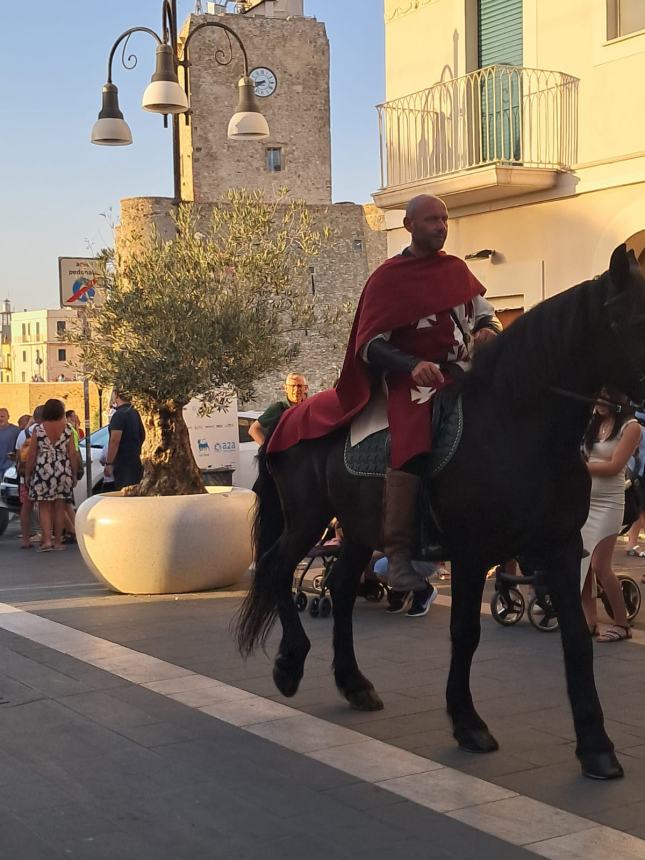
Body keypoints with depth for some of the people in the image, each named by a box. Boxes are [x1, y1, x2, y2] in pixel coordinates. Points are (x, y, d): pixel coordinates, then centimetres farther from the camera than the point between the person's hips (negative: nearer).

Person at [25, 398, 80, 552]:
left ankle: (47, 540, -7)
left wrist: (27, 474, 7)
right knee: (60, 507, 8)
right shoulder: (67, 429, 1)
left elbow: (31, 455, -2)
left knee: (44, 507, 4)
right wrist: (74, 474, 8)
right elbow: (72, 454, 0)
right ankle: (58, 541, 10)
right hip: (63, 470, 1)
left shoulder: (38, 429, -2)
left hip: (43, 470, -1)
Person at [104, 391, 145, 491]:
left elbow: (115, 440, -22)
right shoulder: (135, 413, 12)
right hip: (136, 461, 9)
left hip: (123, 463, -9)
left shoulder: (119, 414, -16)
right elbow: (143, 435, 24)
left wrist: (108, 463, -20)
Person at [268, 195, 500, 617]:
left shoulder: (458, 270, 16)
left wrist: (489, 331, -3)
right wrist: (413, 366, -24)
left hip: (463, 372, 6)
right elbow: (371, 344, -6)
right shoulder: (388, 278, 1)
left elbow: (486, 313, 23)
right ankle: (402, 567, -28)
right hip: (410, 379, -6)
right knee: (411, 441, -31)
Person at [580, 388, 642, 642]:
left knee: (600, 566, -8)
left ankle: (622, 624, 4)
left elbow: (613, 467, -13)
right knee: (581, 564, 2)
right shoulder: (591, 423, 11)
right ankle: (590, 621, 10)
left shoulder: (630, 427, -5)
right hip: (582, 500, 5)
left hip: (607, 504, -5)